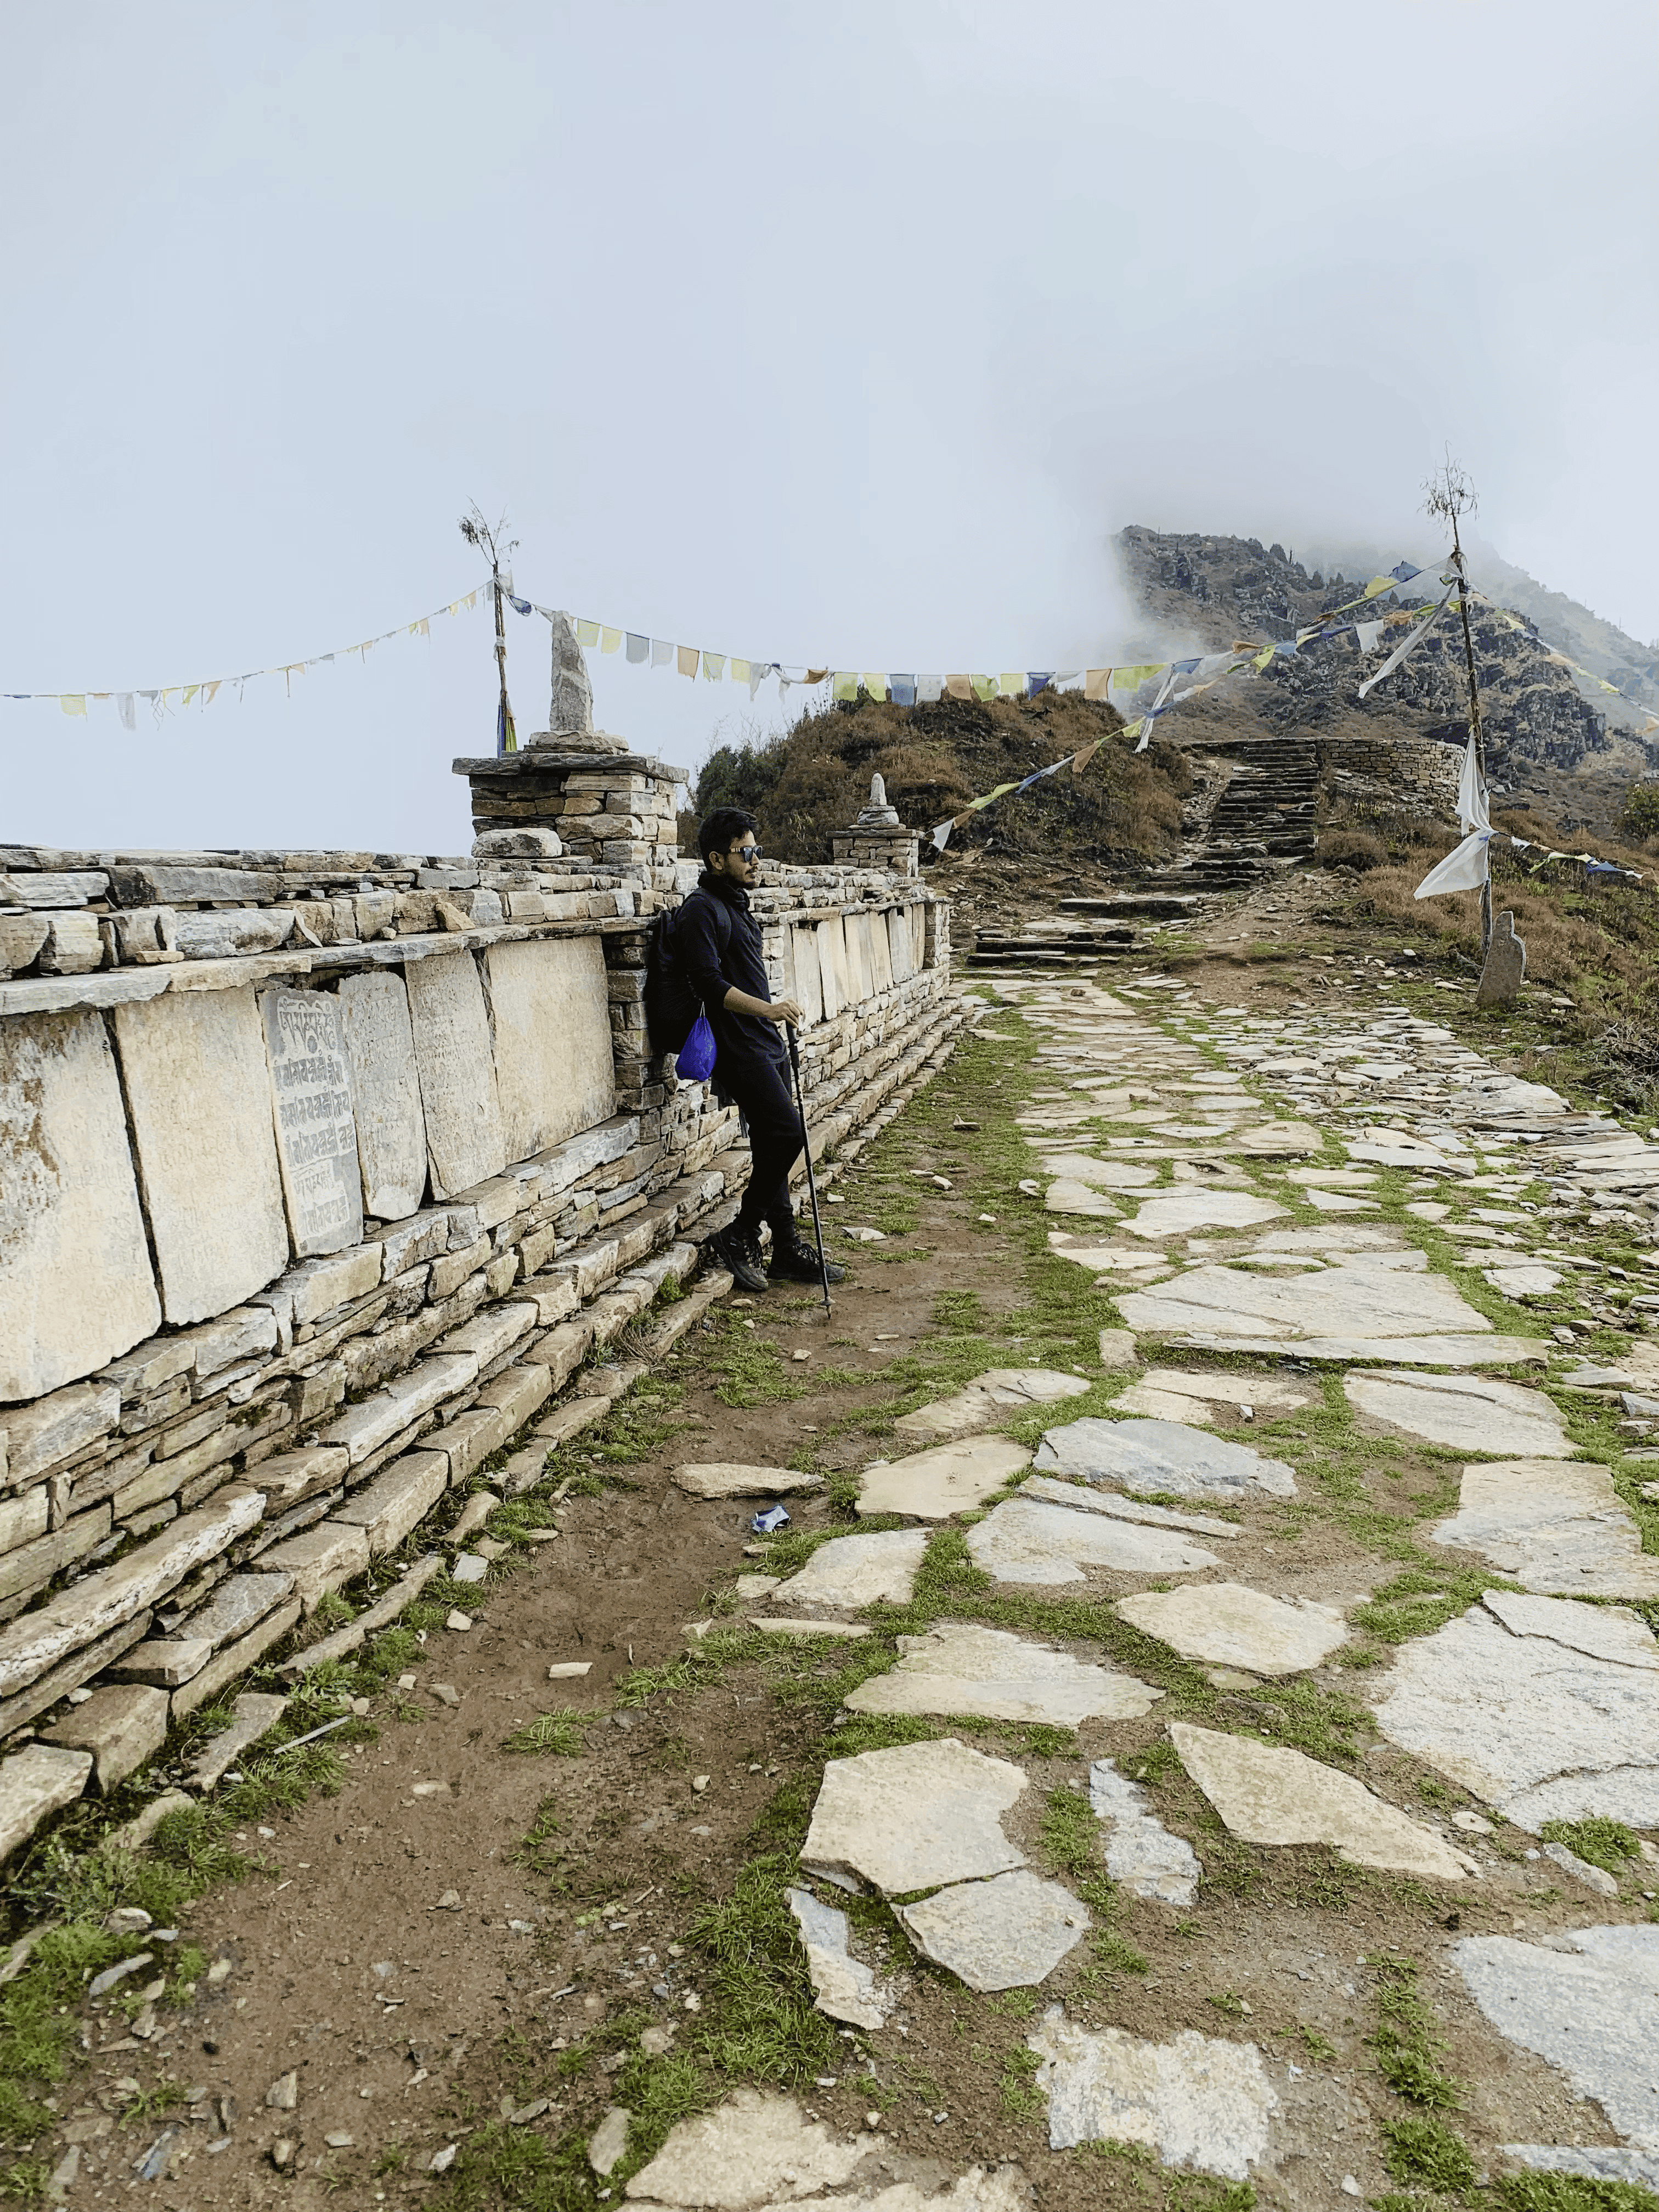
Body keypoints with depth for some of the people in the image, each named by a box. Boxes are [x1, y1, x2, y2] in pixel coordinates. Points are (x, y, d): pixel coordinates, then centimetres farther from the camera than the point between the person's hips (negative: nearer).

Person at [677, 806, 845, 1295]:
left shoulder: (735, 903, 19)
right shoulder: (702, 910, -12)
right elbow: (709, 984, -23)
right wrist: (767, 1009, -31)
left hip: (765, 1044, 10)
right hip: (739, 1048, -10)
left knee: (774, 1146, 10)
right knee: (787, 1134, -16)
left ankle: (788, 1249, 16)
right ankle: (736, 1240, -4)